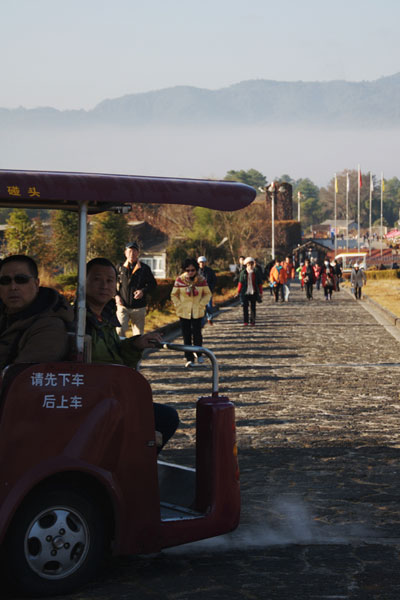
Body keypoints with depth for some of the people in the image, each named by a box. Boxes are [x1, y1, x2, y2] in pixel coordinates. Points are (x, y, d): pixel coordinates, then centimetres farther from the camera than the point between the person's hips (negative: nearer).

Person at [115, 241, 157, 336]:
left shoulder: (144, 268, 3)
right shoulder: (120, 268, 4)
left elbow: (153, 284, 7)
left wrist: (143, 291, -10)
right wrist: (116, 296, -4)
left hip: (139, 308, 1)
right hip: (123, 306, -1)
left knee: (138, 334, 6)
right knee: (120, 330, -18)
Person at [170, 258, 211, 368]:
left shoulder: (202, 280, -3)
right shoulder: (179, 280, -3)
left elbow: (207, 294, 8)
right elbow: (174, 295, 6)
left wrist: (201, 304, -4)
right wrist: (179, 306, -4)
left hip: (198, 312, 0)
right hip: (184, 313, 0)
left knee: (197, 334, -1)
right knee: (186, 336, -1)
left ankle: (198, 353, 25)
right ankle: (189, 359, 5)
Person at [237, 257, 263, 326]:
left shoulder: (256, 272, 3)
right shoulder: (243, 273, 2)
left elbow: (260, 283, 5)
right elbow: (240, 282, 5)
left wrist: (260, 292, 2)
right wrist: (238, 292, 1)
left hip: (253, 293, 0)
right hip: (245, 292, 0)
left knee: (253, 307, 3)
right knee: (245, 307, 0)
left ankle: (252, 322, 9)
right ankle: (245, 321, 8)